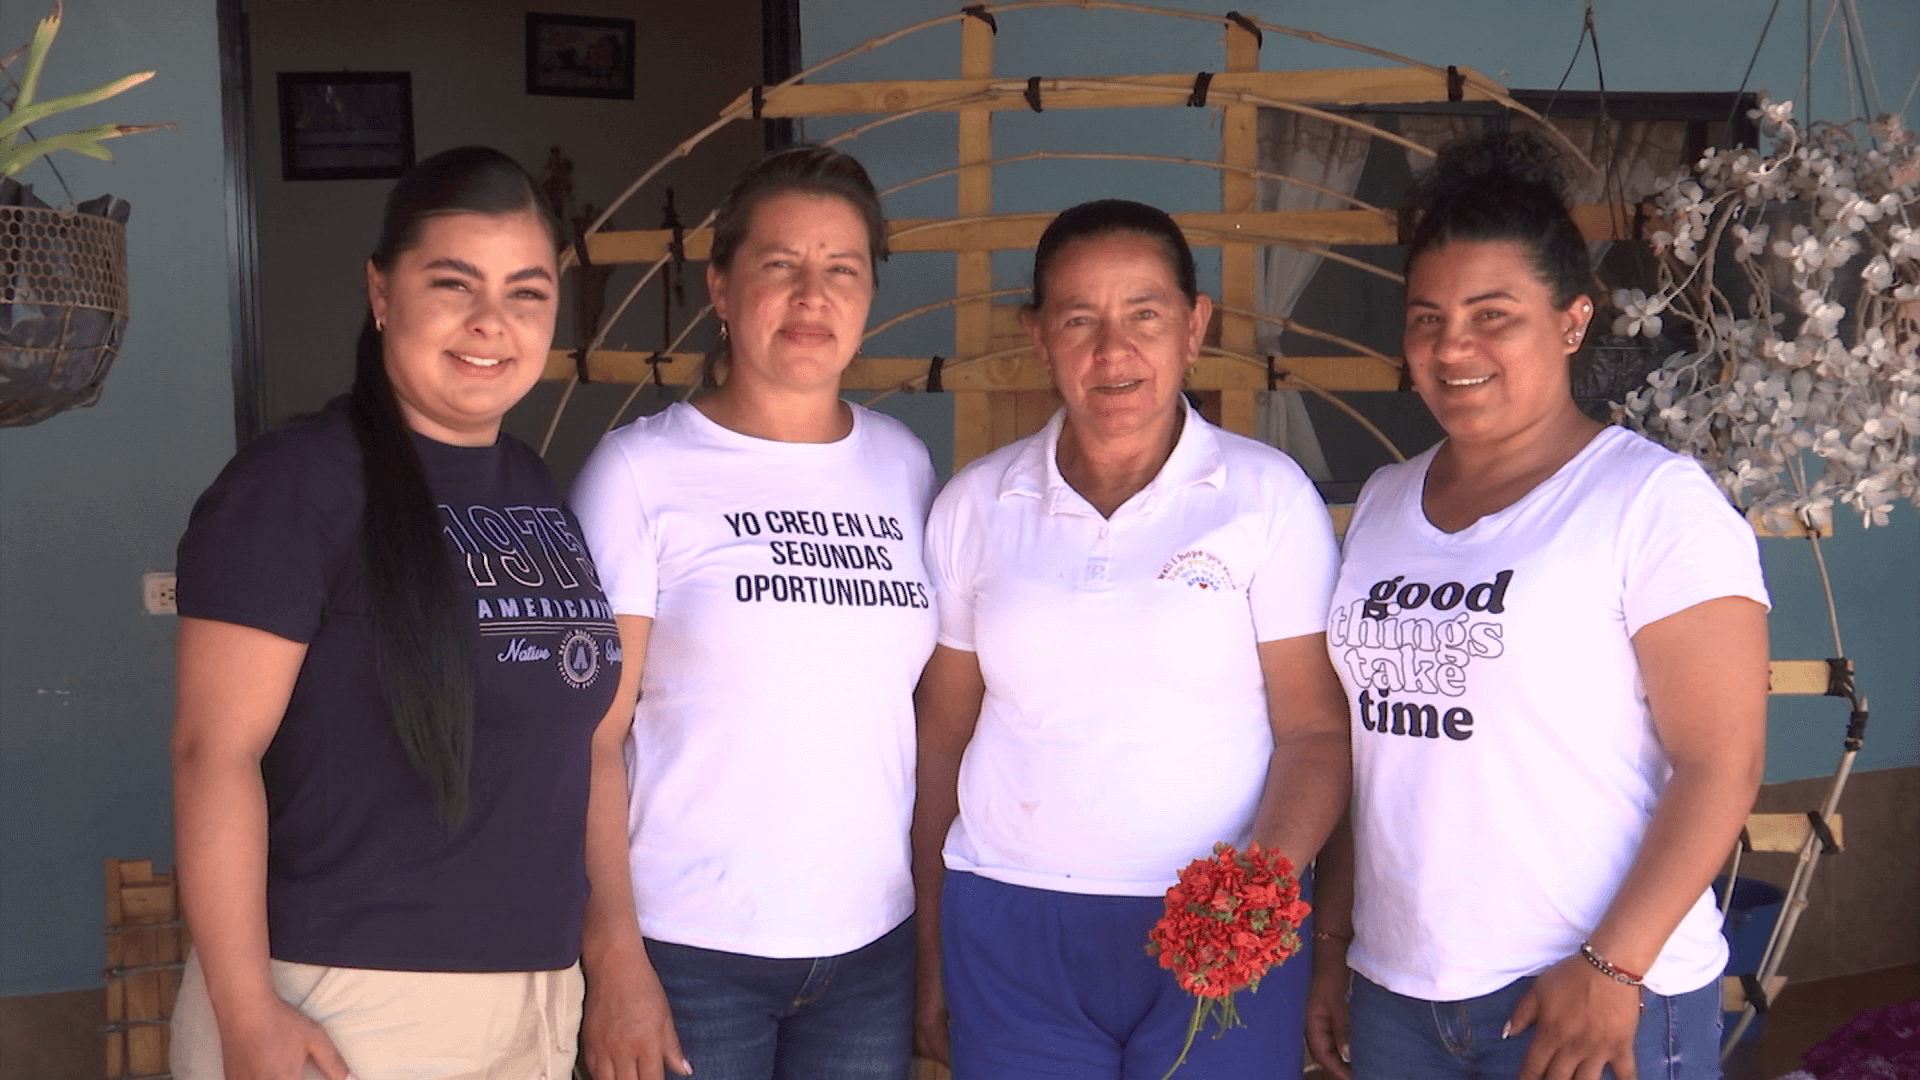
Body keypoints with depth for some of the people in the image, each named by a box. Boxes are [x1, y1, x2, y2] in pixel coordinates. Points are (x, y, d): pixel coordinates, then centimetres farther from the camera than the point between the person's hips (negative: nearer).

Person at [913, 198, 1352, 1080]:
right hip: (1007, 930, 2)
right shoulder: (975, 506, 5)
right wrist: (931, 961, 9)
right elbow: (942, 738, 8)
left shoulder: (1268, 496, -3)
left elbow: (1316, 731, -5)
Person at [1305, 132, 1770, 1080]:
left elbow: (1720, 764, -13)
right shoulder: (1385, 502, 9)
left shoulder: (1653, 499, -9)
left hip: (1599, 1003, -5)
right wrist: (1333, 943, 11)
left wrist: (1612, 968, -18)